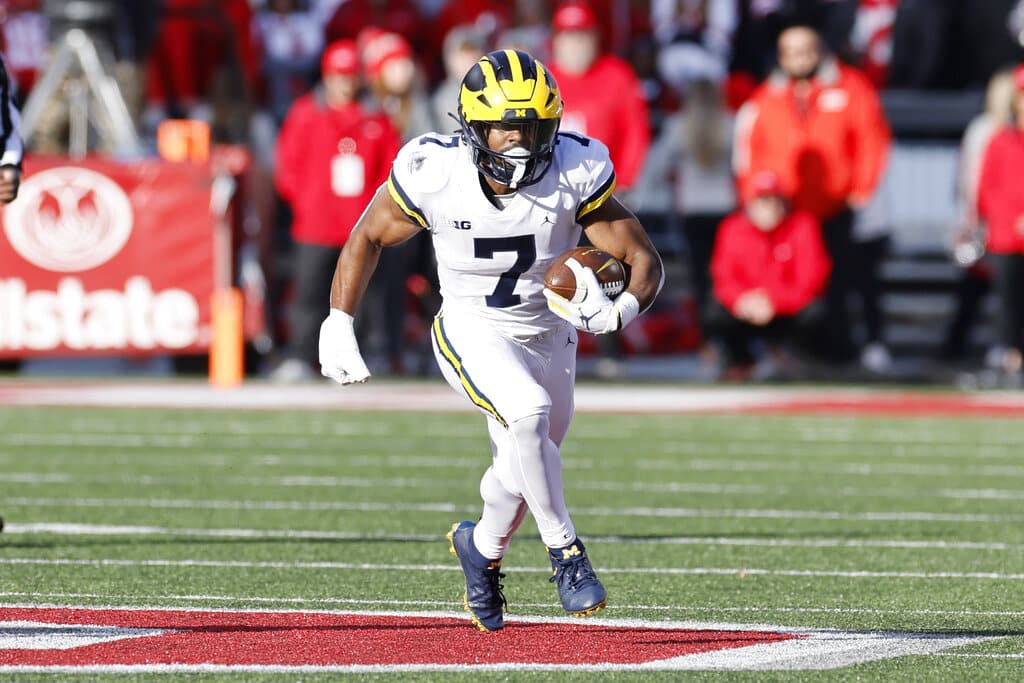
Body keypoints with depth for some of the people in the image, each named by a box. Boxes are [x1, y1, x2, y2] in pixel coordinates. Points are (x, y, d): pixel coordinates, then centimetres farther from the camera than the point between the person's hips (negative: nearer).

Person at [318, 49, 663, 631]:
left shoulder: (575, 175, -22)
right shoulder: (435, 174, -23)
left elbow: (646, 262, -17)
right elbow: (369, 238, -3)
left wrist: (621, 311, -38)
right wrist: (338, 326, -4)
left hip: (549, 338, 3)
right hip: (472, 334, -3)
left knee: (523, 470, 16)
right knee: (529, 413, -31)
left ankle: (483, 547, 48)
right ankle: (566, 551, -15)